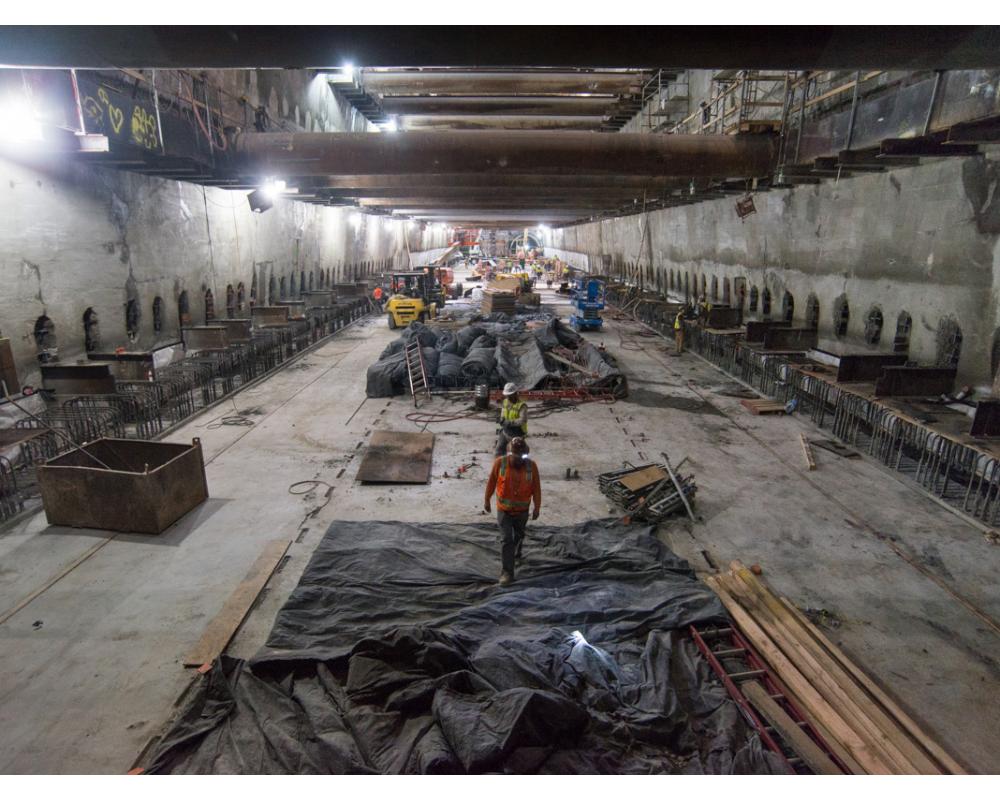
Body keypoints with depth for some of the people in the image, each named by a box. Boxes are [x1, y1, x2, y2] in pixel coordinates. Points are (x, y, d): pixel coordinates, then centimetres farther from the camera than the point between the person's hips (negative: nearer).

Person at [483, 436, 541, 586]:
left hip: (522, 510, 2)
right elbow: (491, 482, -7)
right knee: (506, 540, -6)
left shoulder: (531, 466, -17)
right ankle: (507, 572, 1)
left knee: (519, 534, 24)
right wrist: (486, 500, 2)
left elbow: (536, 488, -7)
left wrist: (537, 507, -2)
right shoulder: (500, 463, -20)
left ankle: (516, 552, 55)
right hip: (503, 510, -2)